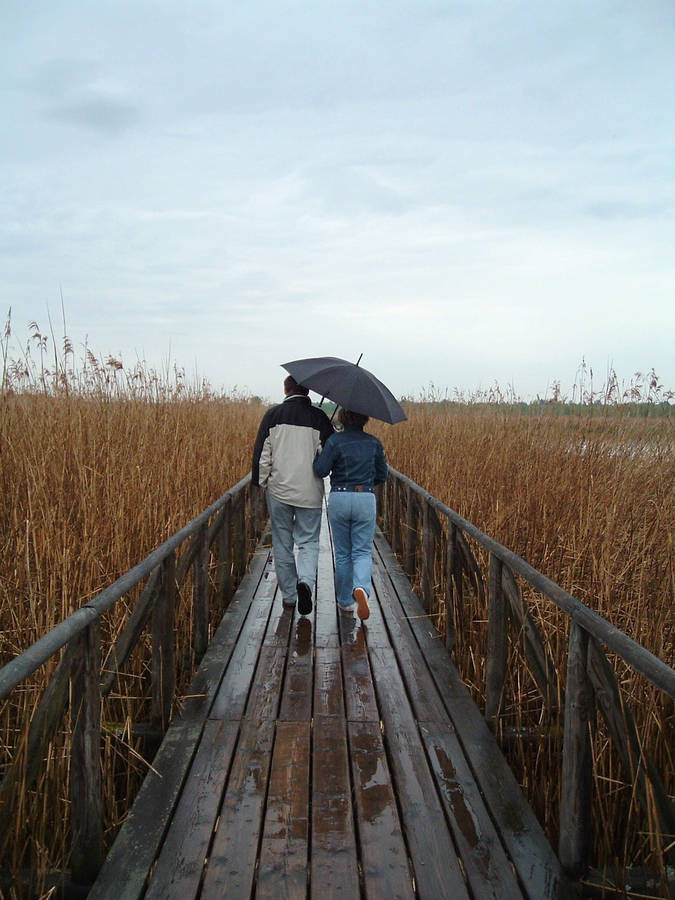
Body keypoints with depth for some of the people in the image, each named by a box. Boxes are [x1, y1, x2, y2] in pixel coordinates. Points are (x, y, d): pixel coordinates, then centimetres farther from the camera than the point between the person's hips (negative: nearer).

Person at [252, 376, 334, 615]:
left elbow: (261, 453, -2)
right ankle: (305, 580, -19)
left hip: (278, 489, 1)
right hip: (310, 492, -1)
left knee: (282, 543, 12)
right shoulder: (318, 417, -3)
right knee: (309, 542, 7)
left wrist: (260, 482, 8)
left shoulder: (273, 415, -1)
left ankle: (288, 595, 18)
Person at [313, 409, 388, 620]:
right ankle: (361, 588, -22)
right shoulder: (374, 443, 4)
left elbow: (320, 470, -11)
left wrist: (319, 454, 7)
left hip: (339, 498, -1)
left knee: (342, 554, 12)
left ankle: (345, 602, 21)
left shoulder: (335, 441, -6)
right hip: (366, 499, 1)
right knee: (362, 551, 7)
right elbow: (382, 476, 11)